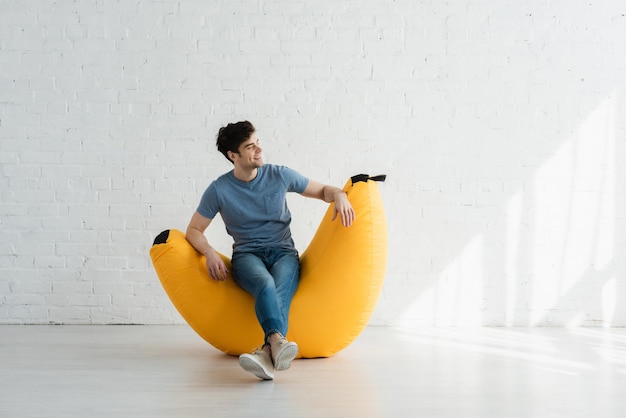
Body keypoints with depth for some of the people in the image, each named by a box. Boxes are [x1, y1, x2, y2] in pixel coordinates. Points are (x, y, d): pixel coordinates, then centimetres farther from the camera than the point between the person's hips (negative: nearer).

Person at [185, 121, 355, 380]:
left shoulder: (279, 175, 4)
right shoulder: (219, 190, -1)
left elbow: (321, 190, 15)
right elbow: (194, 230, 6)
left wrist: (339, 195, -9)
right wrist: (210, 253, -15)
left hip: (283, 252, 1)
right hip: (247, 255, -1)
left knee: (279, 289, -36)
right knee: (265, 284, -39)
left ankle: (267, 352, -59)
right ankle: (278, 341, -63)